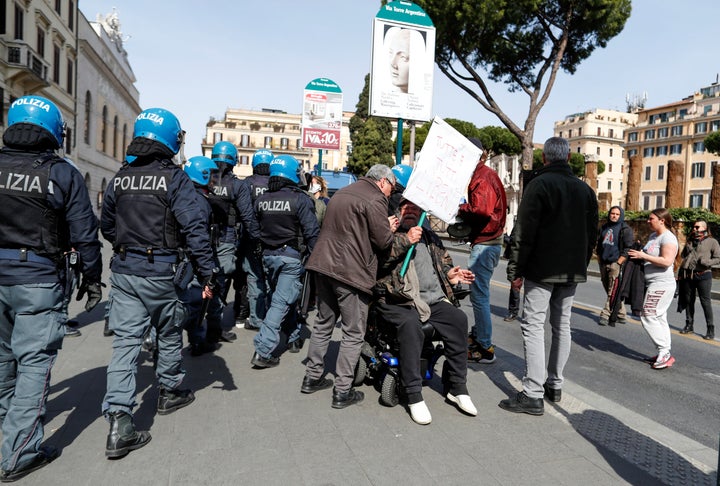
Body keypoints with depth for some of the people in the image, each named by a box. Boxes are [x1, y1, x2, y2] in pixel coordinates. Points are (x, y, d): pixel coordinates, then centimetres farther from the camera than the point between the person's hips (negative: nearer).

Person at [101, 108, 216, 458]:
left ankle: (118, 422, -1)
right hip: (159, 272, -4)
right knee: (169, 334, 15)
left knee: (125, 340, 4)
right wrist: (206, 273, -11)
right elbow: (195, 228, -17)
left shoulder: (119, 179, 7)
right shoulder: (174, 179, -11)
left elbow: (107, 226, 17)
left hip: (123, 271, 5)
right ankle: (169, 392, 35)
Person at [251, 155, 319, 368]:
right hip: (292, 256, -6)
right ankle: (263, 350, -6)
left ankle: (293, 338, 34)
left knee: (282, 298, 20)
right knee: (281, 302, -4)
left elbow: (256, 228, 13)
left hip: (269, 255, 6)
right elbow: (311, 232, -15)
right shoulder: (301, 199, -12)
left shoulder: (262, 199, 6)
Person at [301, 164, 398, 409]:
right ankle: (342, 391, 8)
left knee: (323, 323, 19)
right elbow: (383, 242, -11)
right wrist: (390, 228, 11)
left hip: (324, 265, 8)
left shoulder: (342, 193, 20)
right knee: (353, 333, 3)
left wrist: (385, 226, 18)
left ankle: (312, 377, 28)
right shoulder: (375, 200, -8)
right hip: (351, 272, -8)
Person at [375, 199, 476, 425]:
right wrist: (405, 241, -16)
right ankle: (414, 396, -23)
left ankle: (456, 387, -5)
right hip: (399, 300, -5)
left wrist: (449, 273, 9)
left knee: (459, 319, -21)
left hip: (434, 299, 5)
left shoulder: (431, 238, 25)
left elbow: (443, 262, 32)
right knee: (410, 323, -35)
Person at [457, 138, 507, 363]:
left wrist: (461, 209, -11)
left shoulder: (482, 177, -14)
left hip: (484, 243, -11)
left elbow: (482, 210, -26)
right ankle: (477, 336, 34)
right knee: (479, 293, 20)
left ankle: (485, 349, 3)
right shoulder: (487, 174, 17)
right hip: (491, 241, 11)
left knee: (479, 295, -5)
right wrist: (464, 211, 1)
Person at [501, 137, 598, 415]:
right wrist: (581, 265, 20)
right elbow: (592, 235, 15)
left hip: (541, 269, -7)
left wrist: (515, 269, -10)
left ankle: (533, 395, -6)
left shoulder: (539, 184, -9)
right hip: (573, 270, 7)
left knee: (533, 326, -6)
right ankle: (555, 385, 24)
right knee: (562, 325, 15)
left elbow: (524, 232, -14)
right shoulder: (586, 190, 12)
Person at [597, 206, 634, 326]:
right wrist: (599, 261, 14)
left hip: (616, 263, -6)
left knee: (612, 291, -9)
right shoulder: (604, 228, 16)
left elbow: (628, 248, -8)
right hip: (604, 264, 7)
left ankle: (606, 315, -10)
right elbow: (599, 245, 22)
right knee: (609, 290, 10)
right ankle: (620, 314, 21)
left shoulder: (625, 229, -2)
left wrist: (618, 263, -13)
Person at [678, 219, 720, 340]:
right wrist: (681, 271, 14)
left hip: (703, 276, -5)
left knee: (705, 302, -3)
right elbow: (683, 256, 24)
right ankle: (689, 325, 23)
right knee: (688, 301, 11)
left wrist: (708, 262, -21)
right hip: (687, 275, 5)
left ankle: (710, 328, 5)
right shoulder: (690, 241, 17)